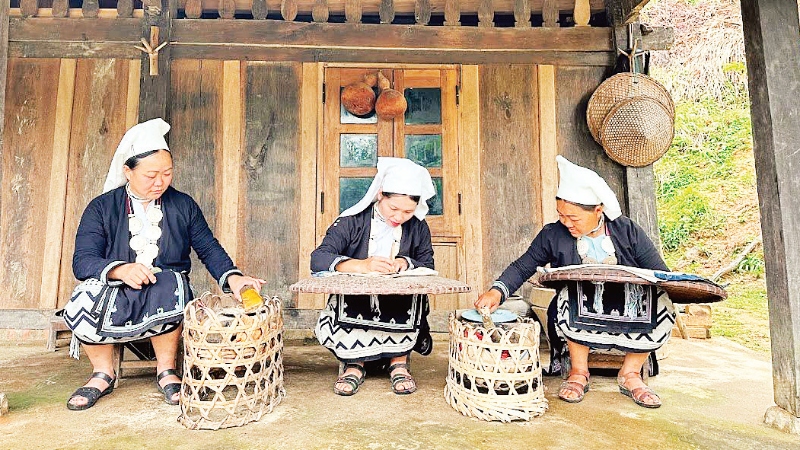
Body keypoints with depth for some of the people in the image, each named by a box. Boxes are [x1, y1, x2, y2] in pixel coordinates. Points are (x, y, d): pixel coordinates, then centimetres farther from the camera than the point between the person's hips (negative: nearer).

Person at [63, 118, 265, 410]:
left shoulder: (183, 205, 8)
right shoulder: (101, 208, 4)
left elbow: (208, 248, 6)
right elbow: (83, 261, -6)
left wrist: (232, 277, -13)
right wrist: (121, 270, -28)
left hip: (164, 298, 0)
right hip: (116, 297, 0)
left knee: (171, 282, -34)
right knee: (87, 295, -32)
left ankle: (166, 371, -12)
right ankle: (103, 374, -3)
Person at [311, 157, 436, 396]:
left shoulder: (418, 227, 4)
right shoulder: (353, 221, -6)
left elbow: (428, 267, 5)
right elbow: (318, 259, -16)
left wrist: (406, 263, -18)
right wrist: (361, 265, -33)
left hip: (399, 303, 2)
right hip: (353, 301, -1)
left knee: (411, 296, -31)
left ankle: (399, 361, -8)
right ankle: (355, 363, -6)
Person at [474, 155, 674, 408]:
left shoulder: (628, 232, -1)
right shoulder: (553, 235, -3)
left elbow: (661, 274, 1)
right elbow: (523, 267, 0)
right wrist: (498, 291, -17)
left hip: (629, 313, 1)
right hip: (579, 317, -1)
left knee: (660, 303, -27)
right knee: (572, 295, -33)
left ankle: (630, 374, -5)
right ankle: (579, 373, -10)